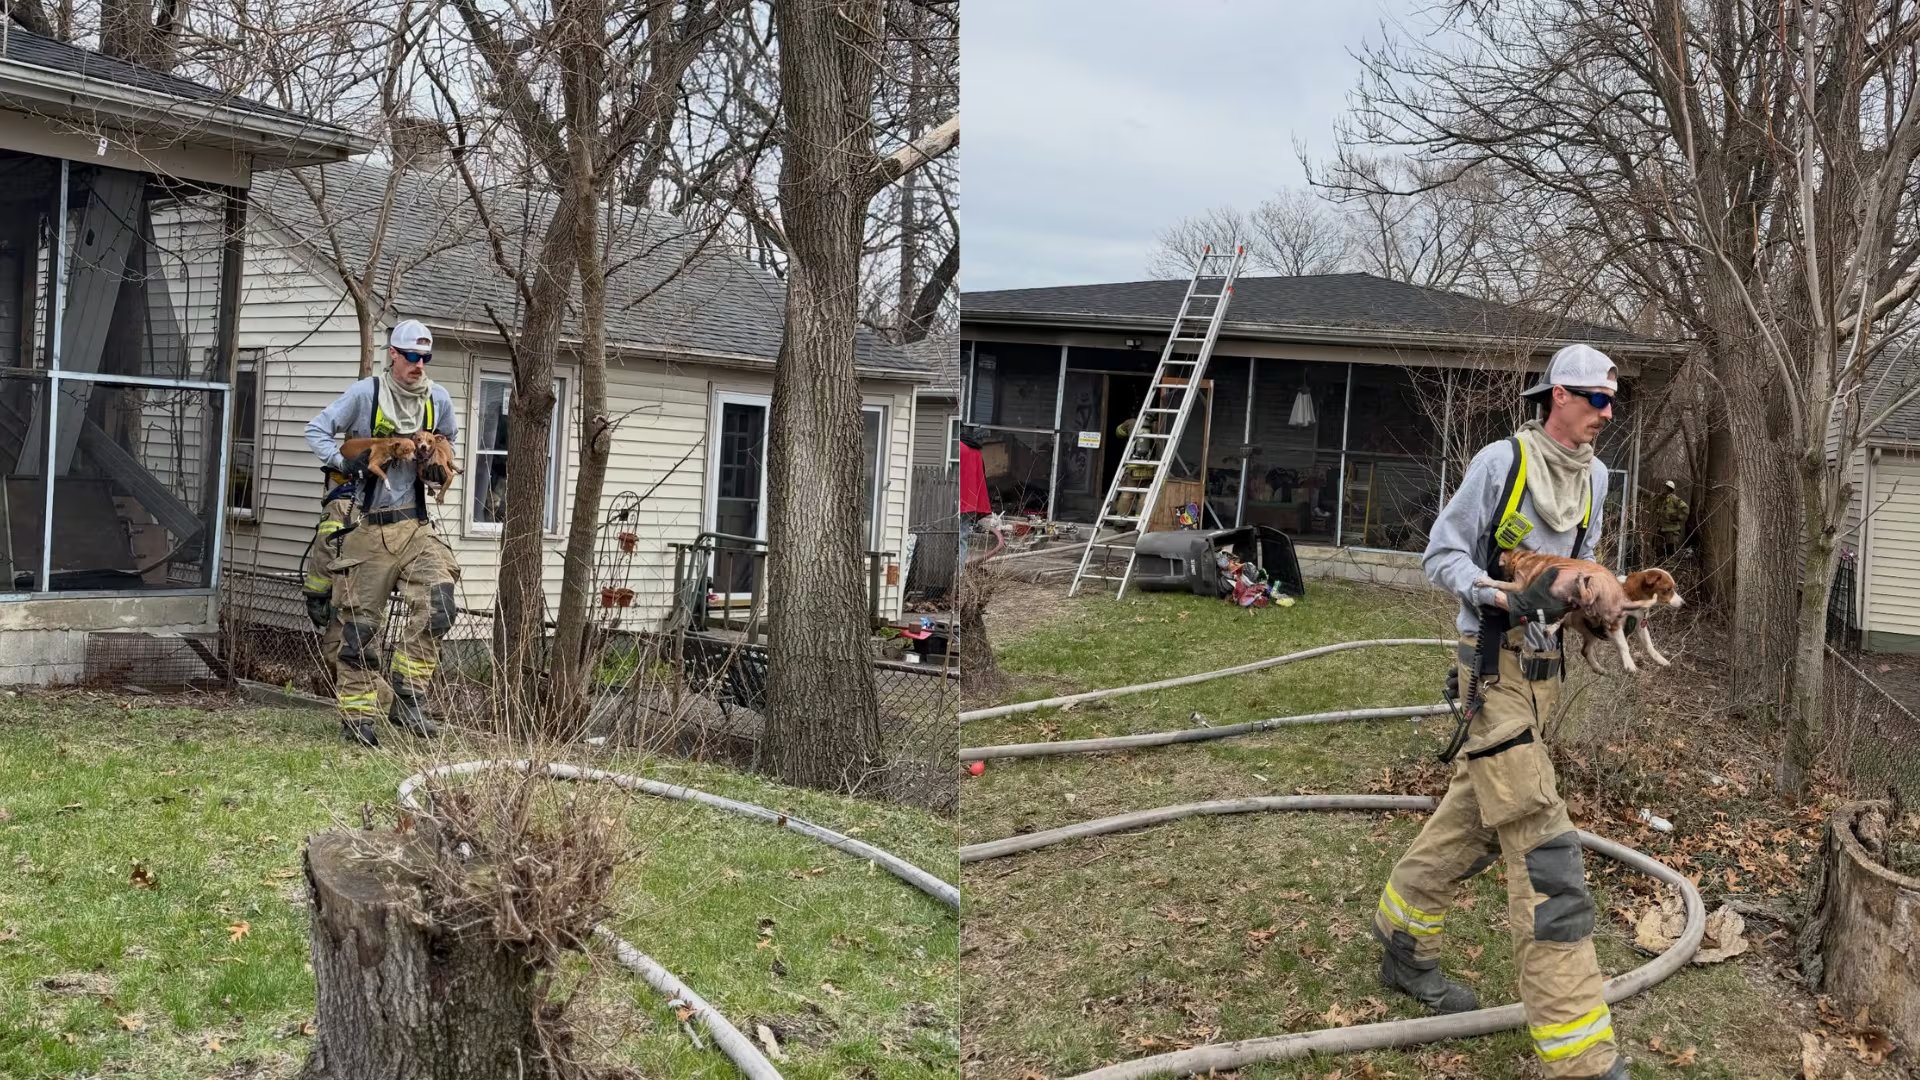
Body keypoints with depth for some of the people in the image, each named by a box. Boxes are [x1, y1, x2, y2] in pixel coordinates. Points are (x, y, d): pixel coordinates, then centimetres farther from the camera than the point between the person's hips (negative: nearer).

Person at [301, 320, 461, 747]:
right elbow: (316, 431, -1)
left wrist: (440, 469, 4)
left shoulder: (438, 399, 5)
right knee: (360, 620, 3)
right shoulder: (365, 393, -6)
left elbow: (448, 443, 24)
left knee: (436, 604, -16)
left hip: (413, 524, 3)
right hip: (365, 526, -3)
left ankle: (407, 698, -6)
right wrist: (344, 460, -18)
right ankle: (357, 712, 14)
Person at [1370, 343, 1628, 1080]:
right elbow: (1442, 556, -8)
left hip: (1544, 661, 8)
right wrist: (1506, 597, -24)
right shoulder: (1501, 462, -12)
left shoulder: (1594, 477, 10)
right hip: (1496, 660, -8)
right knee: (1540, 840, -12)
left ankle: (1402, 941, 37)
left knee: (1475, 816, 17)